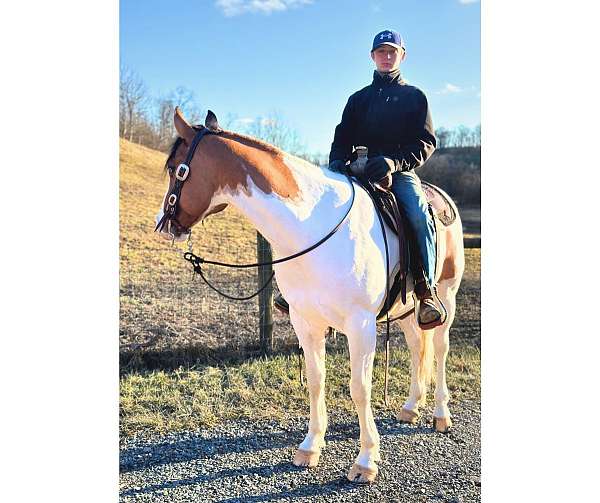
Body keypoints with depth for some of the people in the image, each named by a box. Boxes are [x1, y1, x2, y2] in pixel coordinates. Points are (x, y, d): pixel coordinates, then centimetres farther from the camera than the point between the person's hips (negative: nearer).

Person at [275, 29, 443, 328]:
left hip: (401, 172, -2)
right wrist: (338, 161, -11)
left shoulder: (414, 96, 13)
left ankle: (426, 291, -25)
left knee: (419, 216, -32)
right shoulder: (358, 99, 21)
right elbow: (343, 138, 14)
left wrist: (395, 161, -18)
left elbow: (426, 142, 1)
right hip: (361, 171, 3)